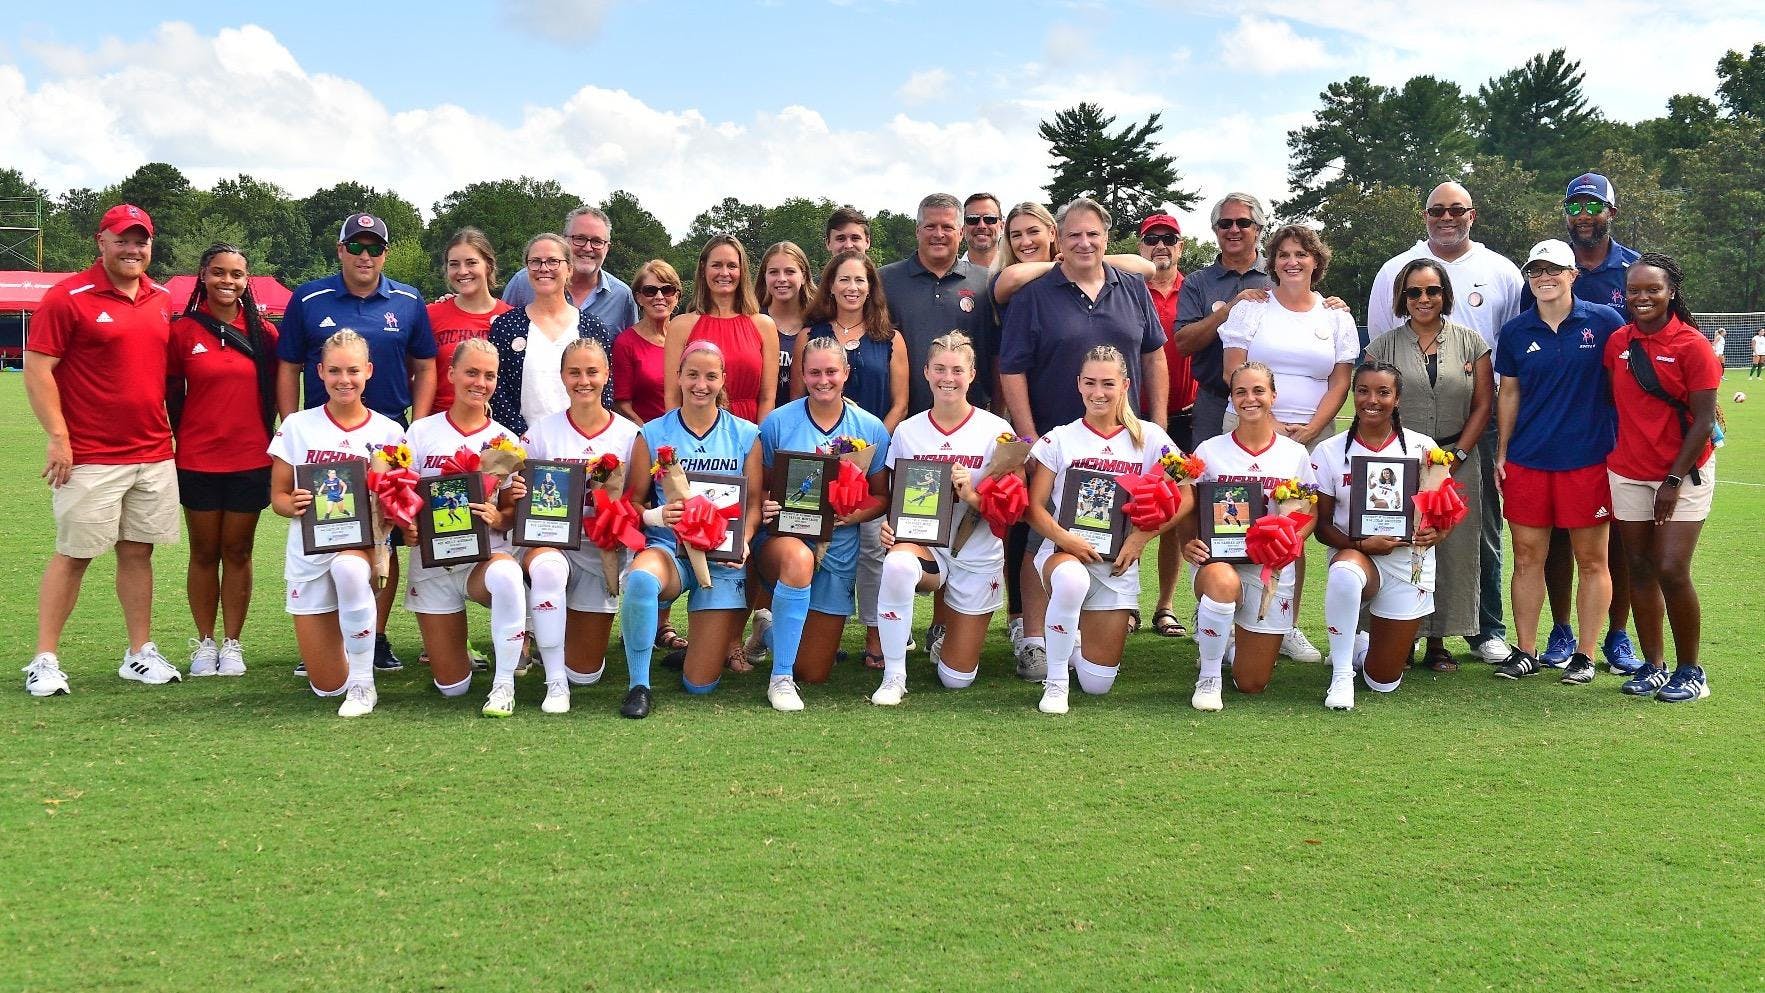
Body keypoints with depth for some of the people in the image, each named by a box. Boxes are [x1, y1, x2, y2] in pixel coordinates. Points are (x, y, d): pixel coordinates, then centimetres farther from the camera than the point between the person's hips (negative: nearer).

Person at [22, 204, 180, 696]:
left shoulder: (162, 300, 11)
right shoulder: (68, 296, -7)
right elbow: (38, 369, -10)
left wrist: (171, 430, 16)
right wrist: (58, 437, -14)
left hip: (155, 453, 5)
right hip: (90, 458, -5)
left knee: (139, 551, 10)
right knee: (73, 554, 0)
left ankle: (141, 653, 17)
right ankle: (45, 660, 8)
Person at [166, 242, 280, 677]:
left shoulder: (262, 332, 3)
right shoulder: (183, 331, -2)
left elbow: (274, 391, 10)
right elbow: (171, 393, 4)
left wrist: (274, 442, 6)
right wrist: (179, 439, 2)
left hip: (250, 459, 1)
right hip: (197, 460, -1)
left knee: (238, 552, 8)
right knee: (204, 552, 8)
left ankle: (232, 644, 17)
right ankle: (204, 644, 19)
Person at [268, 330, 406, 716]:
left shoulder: (388, 432, 1)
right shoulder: (297, 426, 2)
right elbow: (277, 495, 4)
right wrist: (293, 505, -18)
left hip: (364, 543, -1)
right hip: (309, 550, 1)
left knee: (349, 568, -43)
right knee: (327, 687, -1)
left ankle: (363, 683, -24)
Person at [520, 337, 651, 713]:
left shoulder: (630, 435, -1)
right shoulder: (541, 432, 0)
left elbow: (638, 503, -1)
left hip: (602, 554, 1)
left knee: (585, 673, 1)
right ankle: (555, 681, -22)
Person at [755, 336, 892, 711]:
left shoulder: (871, 428, 2)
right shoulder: (777, 423, -3)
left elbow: (881, 496, 4)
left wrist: (856, 514, -17)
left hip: (839, 549, 3)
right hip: (783, 535, -2)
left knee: (815, 673, 5)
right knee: (798, 558, -44)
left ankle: (779, 627, 44)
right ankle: (780, 677, -26)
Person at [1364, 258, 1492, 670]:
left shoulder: (1471, 342, 8)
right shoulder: (1383, 346, 6)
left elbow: (1483, 404, 5)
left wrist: (1456, 456, -4)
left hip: (1457, 464, 1)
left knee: (1454, 549, 0)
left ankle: (1438, 640, 8)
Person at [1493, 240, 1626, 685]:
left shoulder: (1605, 322, -2)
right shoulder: (1515, 331, 6)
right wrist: (1501, 452, 10)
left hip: (1588, 459, -2)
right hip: (1527, 460, 3)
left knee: (1591, 560, 4)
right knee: (1527, 556, 5)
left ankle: (1584, 654, 14)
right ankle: (1525, 651, 14)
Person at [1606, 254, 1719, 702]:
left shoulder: (1691, 345, -10)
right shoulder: (1617, 342, 4)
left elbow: (1703, 421, -11)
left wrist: (1674, 480, -13)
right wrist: (1614, 454, 4)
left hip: (1683, 473, -4)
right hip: (1628, 474, 4)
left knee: (1672, 572, -9)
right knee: (1640, 570, 6)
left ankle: (1690, 671, 6)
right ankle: (1652, 666, 17)